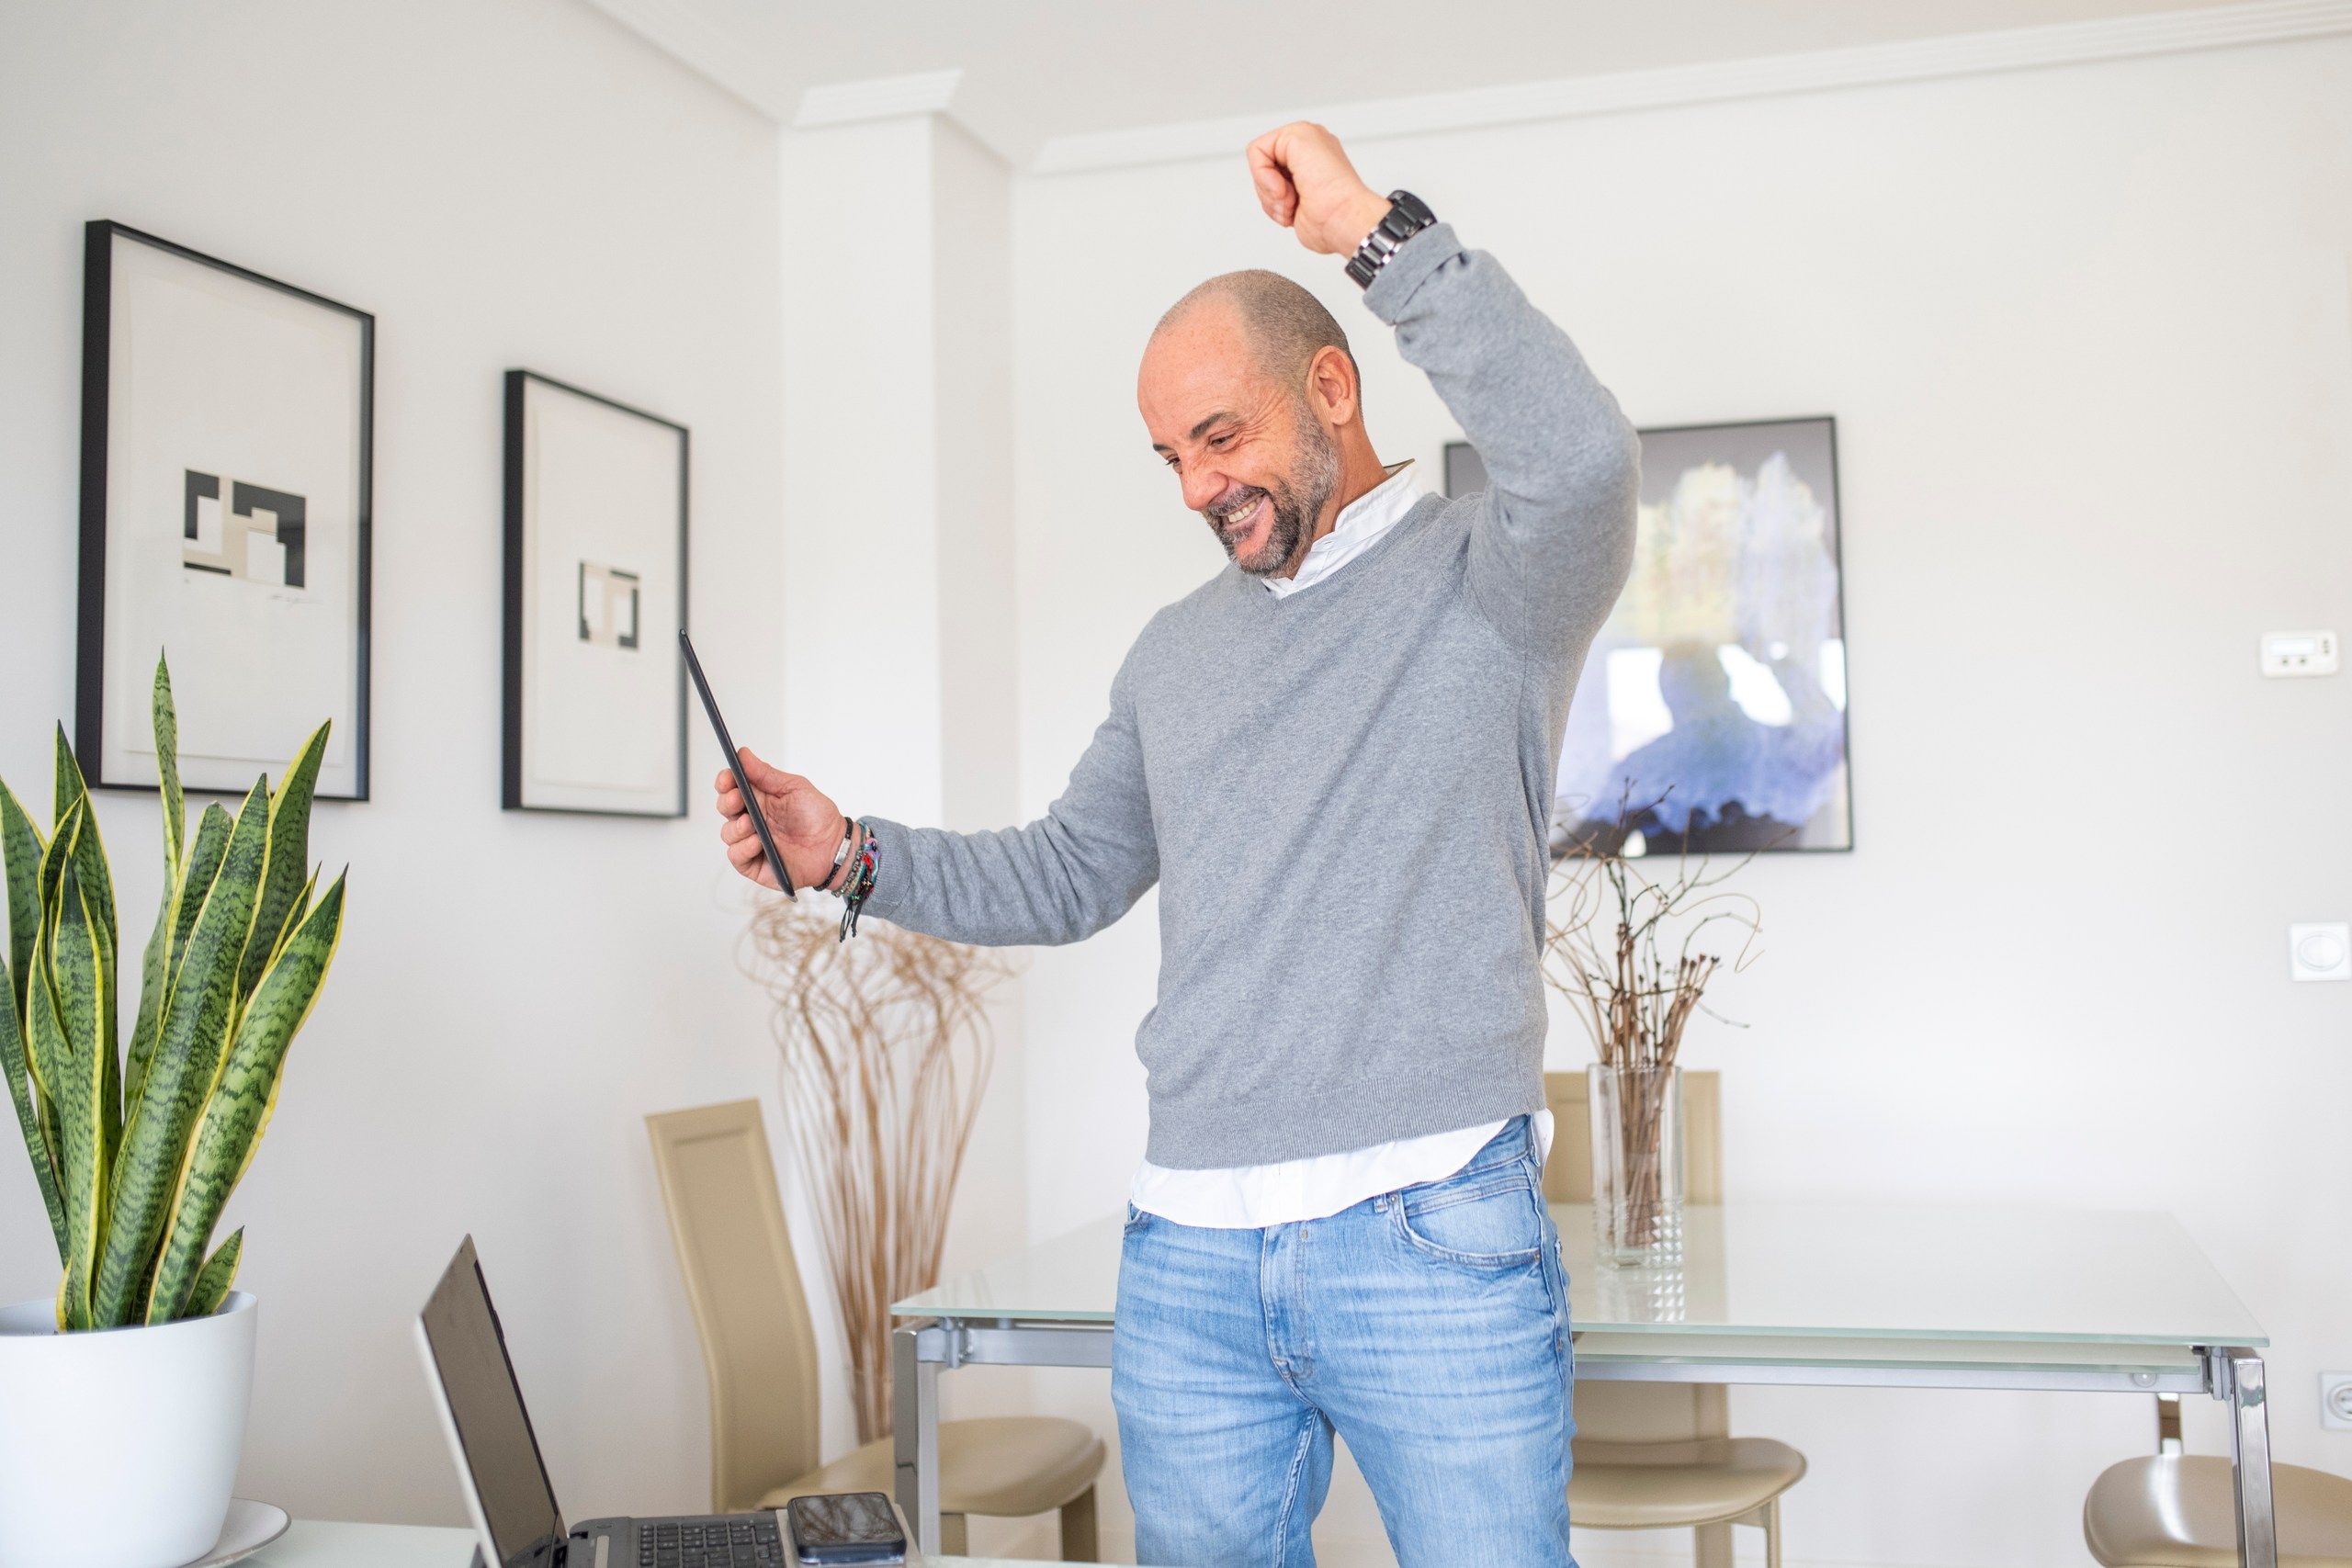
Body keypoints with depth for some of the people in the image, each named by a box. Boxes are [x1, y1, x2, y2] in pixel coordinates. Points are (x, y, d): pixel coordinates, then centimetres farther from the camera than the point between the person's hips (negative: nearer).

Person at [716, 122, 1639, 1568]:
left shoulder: (1486, 577, -1)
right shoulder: (1177, 650, 18)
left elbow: (1582, 457, -24)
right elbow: (1070, 877, 22)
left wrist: (1379, 229, -19)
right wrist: (854, 856, 9)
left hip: (1435, 1242, -5)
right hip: (1189, 1254, 6)